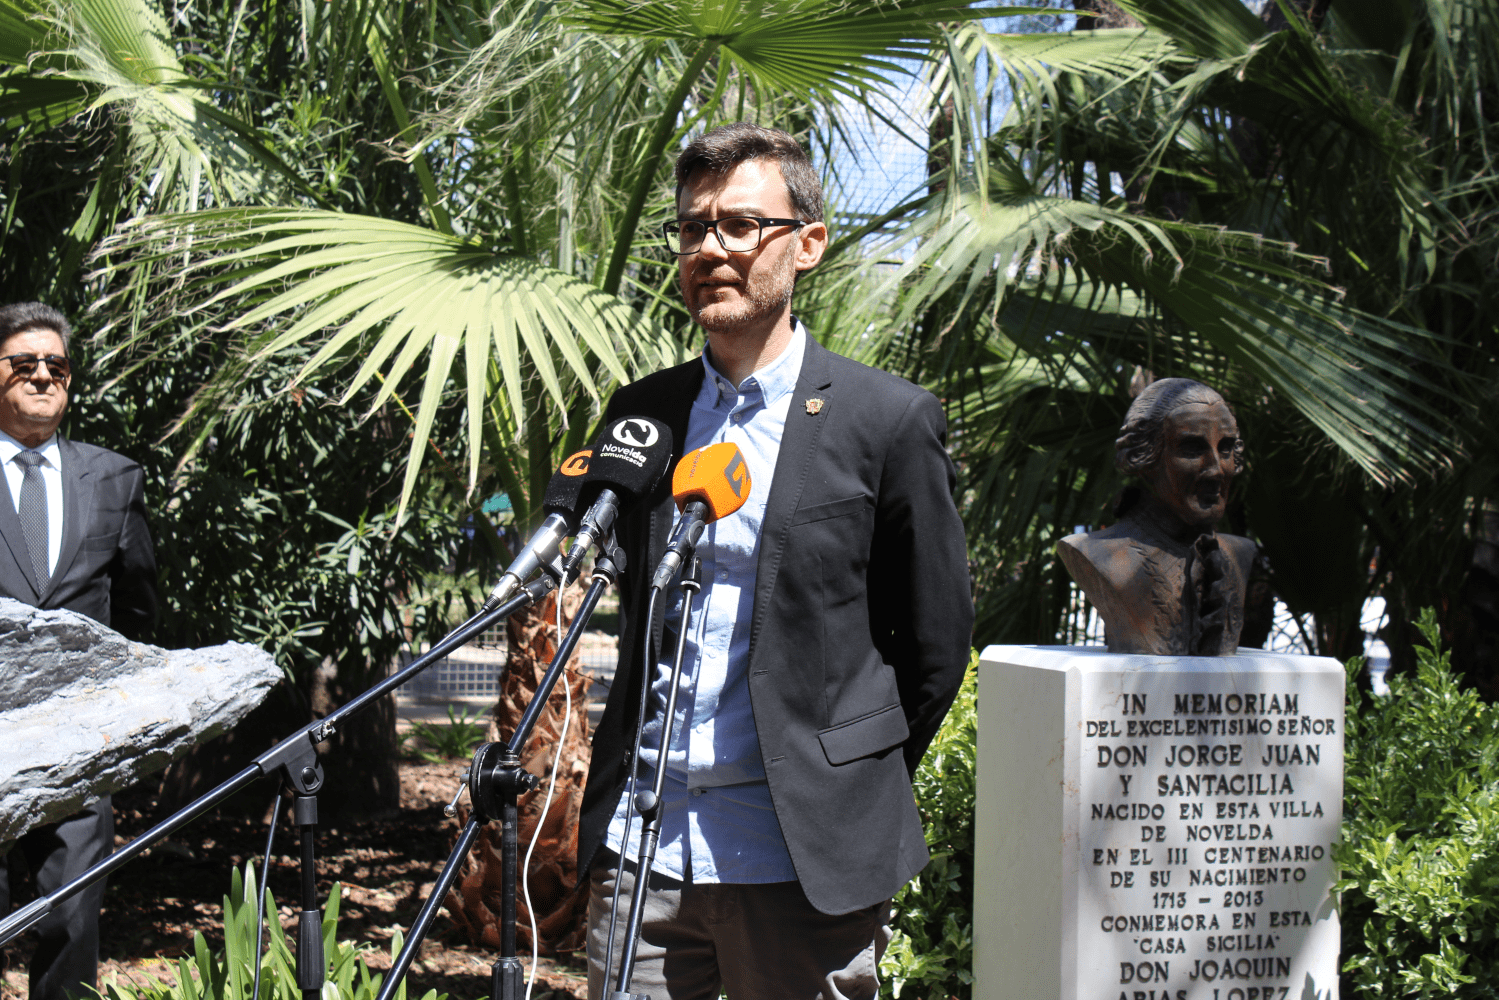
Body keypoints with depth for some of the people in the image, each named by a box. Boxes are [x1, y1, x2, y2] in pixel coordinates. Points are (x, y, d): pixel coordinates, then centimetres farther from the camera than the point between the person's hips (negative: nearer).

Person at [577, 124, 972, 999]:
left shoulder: (891, 420, -4)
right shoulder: (641, 412, 10)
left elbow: (936, 640, 1)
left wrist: (851, 789, 5)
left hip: (805, 861, -4)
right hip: (641, 850, 4)